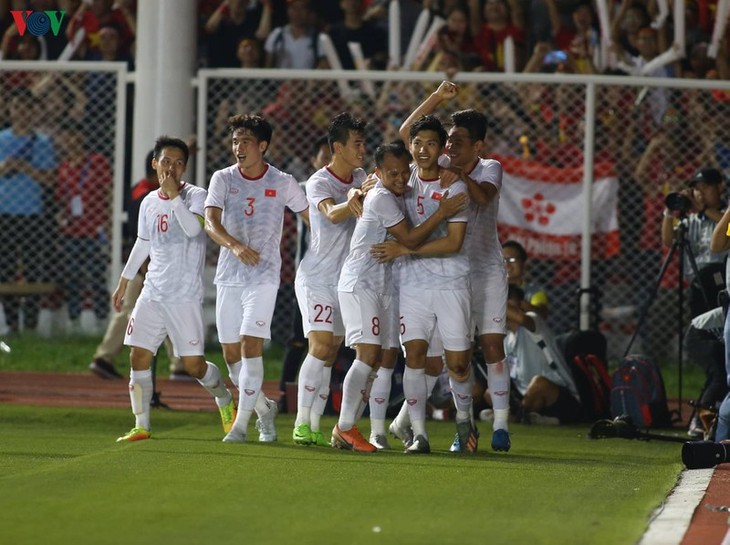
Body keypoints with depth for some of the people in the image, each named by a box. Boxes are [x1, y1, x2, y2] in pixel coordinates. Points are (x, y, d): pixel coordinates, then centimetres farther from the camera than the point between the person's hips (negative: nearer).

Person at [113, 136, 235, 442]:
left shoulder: (195, 196, -6)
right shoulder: (149, 203, 12)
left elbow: (193, 228, -25)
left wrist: (174, 195, -24)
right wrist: (124, 282, 28)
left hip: (185, 296, -5)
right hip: (152, 294, 5)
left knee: (194, 364, -4)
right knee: (139, 357, -4)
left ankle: (224, 400, 24)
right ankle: (141, 425, 2)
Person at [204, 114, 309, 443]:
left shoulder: (283, 183, 0)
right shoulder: (223, 179, 1)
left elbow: (311, 217, 12)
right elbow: (210, 222, -12)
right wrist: (235, 246, -30)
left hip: (264, 275, -3)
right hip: (228, 276, 3)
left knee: (251, 344, -16)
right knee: (231, 353, 5)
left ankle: (242, 422, -13)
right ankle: (263, 407, 27)